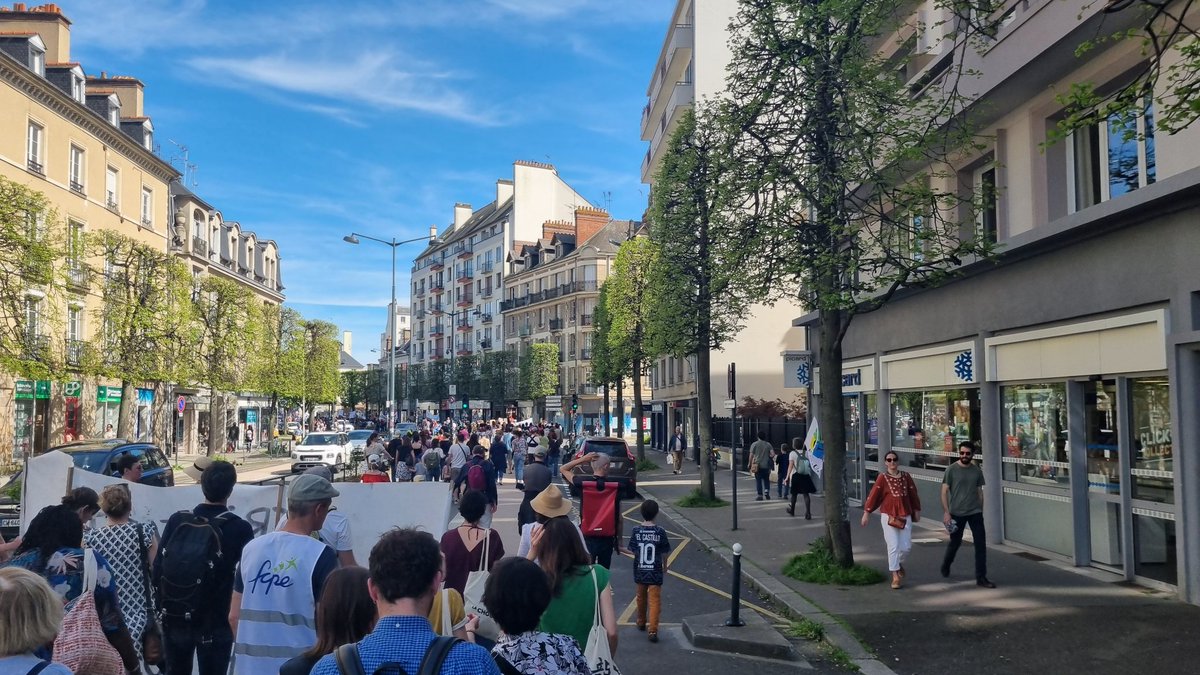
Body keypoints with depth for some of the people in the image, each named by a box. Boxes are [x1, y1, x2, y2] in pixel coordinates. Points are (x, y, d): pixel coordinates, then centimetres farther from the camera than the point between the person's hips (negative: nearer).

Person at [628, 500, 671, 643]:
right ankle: (652, 629, -9)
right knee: (655, 600, 0)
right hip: (655, 572, -3)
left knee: (641, 597, 21)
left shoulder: (636, 531, -7)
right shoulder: (660, 532, -11)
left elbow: (633, 550, 1)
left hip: (640, 571, 3)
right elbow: (664, 553, -4)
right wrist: (665, 567, 14)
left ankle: (641, 623, 37)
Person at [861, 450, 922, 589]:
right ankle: (895, 576, 5)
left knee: (907, 546, 3)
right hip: (889, 516, -3)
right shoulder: (883, 478, -6)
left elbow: (913, 493, 13)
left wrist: (917, 510, 15)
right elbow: (873, 494, -9)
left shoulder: (906, 476, 5)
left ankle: (899, 563, 35)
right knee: (893, 546, -5)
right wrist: (866, 512, -12)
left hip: (905, 516, 3)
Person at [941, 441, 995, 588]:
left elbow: (979, 492, 11)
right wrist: (946, 512, -14)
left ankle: (981, 577, 3)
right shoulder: (951, 470, -7)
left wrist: (981, 510, 10)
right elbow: (944, 492, -8)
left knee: (981, 544, -4)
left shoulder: (977, 471, 3)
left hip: (975, 512, 3)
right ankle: (946, 565, 38)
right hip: (956, 513, -3)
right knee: (955, 542, 11)